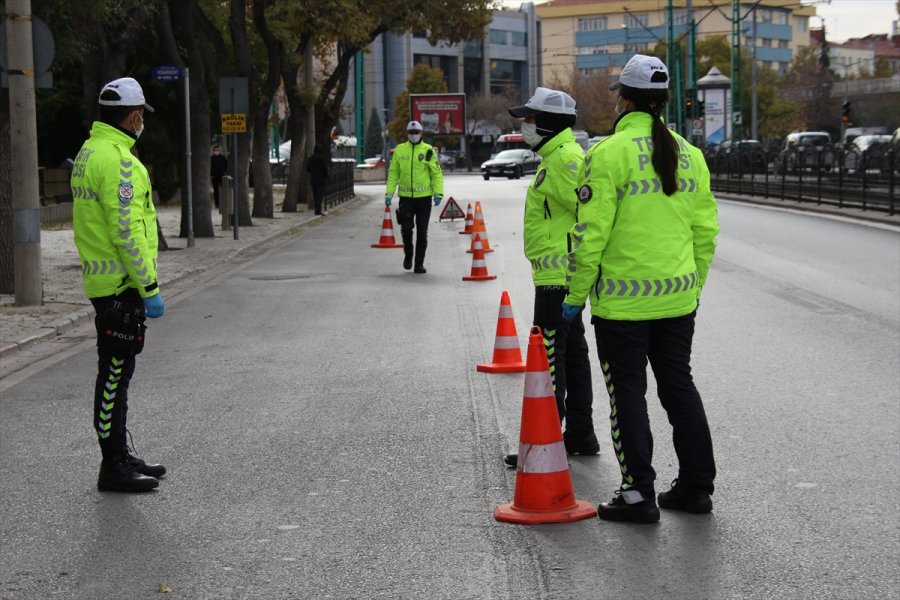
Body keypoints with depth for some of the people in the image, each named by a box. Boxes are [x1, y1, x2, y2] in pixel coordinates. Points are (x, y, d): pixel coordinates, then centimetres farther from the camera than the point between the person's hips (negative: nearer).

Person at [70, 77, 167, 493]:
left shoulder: (89, 152, 15)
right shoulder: (117, 159, -18)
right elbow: (126, 232, -23)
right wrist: (150, 288, -19)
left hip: (101, 280, 10)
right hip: (121, 284, -10)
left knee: (116, 371, 17)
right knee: (114, 373, -4)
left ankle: (120, 457, 26)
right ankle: (113, 468, 1)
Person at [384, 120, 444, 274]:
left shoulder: (428, 151, 0)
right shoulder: (399, 150, 5)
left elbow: (436, 173, 1)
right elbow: (393, 173, 9)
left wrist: (438, 193, -9)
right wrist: (389, 193, 2)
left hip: (424, 197, -1)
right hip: (405, 196, 1)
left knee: (422, 232, 3)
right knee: (406, 228, -6)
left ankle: (419, 264, 12)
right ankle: (408, 255, 21)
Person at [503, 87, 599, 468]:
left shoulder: (564, 158, -17)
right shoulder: (557, 156, 17)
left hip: (557, 276, -11)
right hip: (562, 275, 11)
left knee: (549, 357, -7)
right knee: (572, 352, 15)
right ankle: (580, 434, 24)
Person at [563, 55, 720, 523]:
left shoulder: (610, 152, -12)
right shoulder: (689, 154, 7)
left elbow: (592, 233, -14)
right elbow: (705, 231, 10)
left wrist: (575, 295, -7)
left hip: (622, 300, -6)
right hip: (678, 298, 6)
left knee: (627, 391, 3)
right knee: (679, 384, 16)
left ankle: (638, 493, 5)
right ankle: (696, 485, 21)